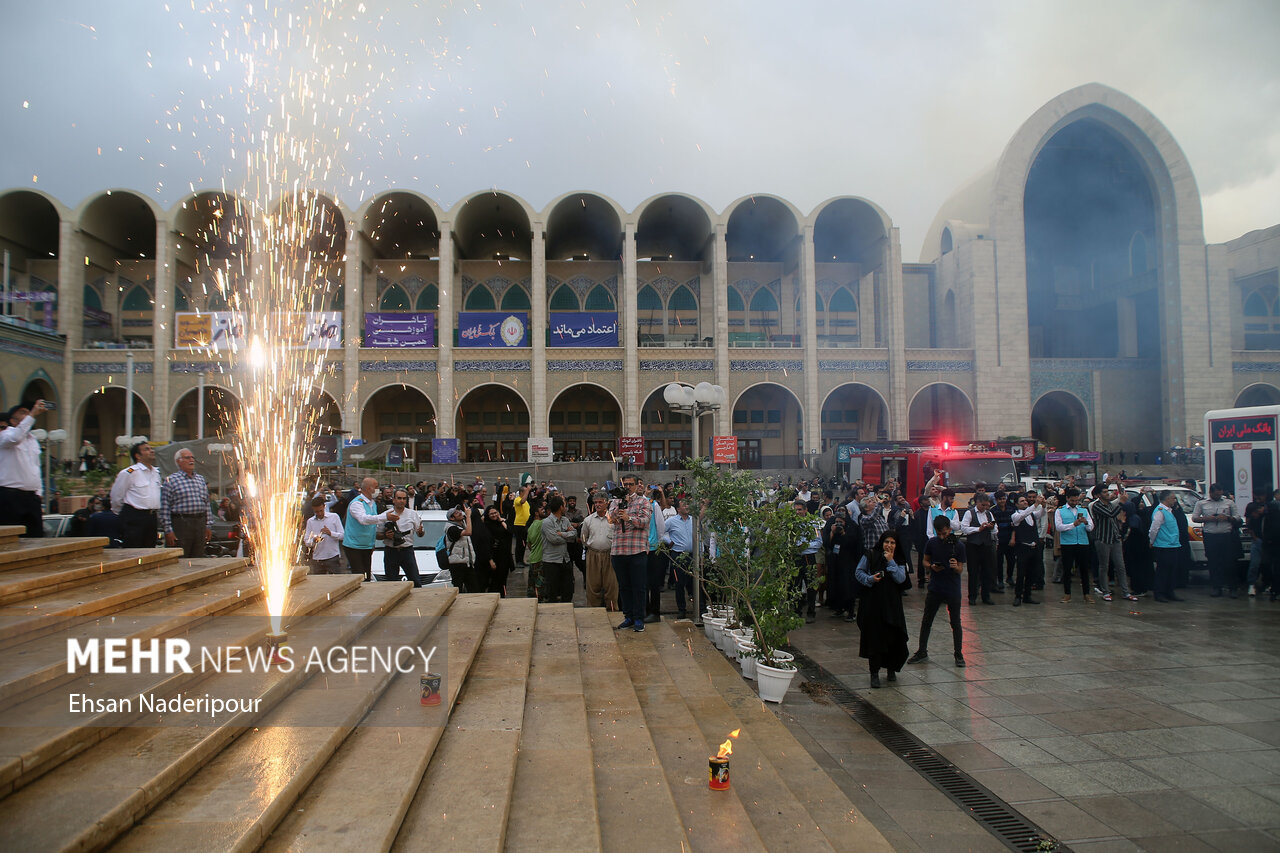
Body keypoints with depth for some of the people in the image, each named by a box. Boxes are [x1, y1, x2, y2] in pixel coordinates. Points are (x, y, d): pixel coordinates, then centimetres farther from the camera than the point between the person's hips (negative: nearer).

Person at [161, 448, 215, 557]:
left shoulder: (201, 479, 16)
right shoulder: (170, 481, -2)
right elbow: (164, 508, -6)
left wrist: (208, 526, 12)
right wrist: (168, 530, -11)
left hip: (200, 523, 6)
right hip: (180, 524, -5)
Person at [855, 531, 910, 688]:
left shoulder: (899, 560, 6)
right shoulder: (870, 556, 0)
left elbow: (901, 578, -8)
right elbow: (858, 572, 3)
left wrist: (891, 561, -12)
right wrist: (870, 579, -14)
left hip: (892, 604, 2)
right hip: (873, 603, -2)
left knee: (895, 637, 4)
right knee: (874, 637, -3)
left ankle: (891, 669, 27)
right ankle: (874, 673, 5)